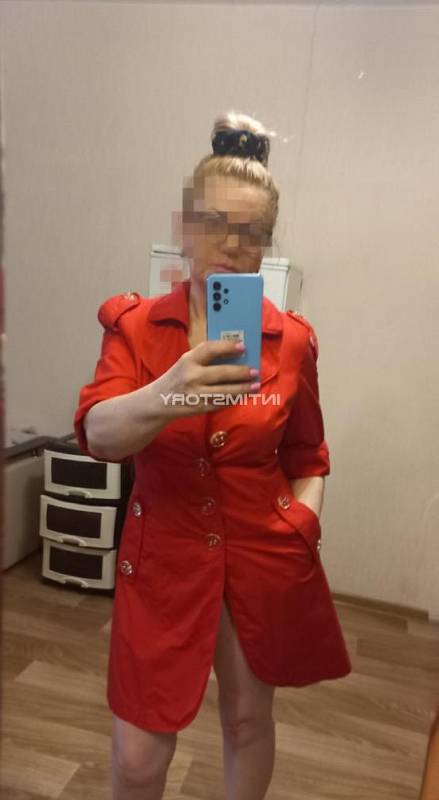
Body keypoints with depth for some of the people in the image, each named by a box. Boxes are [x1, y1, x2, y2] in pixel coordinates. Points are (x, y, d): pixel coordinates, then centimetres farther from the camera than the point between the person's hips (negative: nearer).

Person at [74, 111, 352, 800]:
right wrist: (165, 396, -42)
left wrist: (304, 522, -6)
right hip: (163, 553, -1)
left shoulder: (292, 338, -4)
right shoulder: (134, 323, -7)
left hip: (264, 556, 2)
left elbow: (307, 455, 9)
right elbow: (97, 435, -23)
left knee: (249, 719, 21)